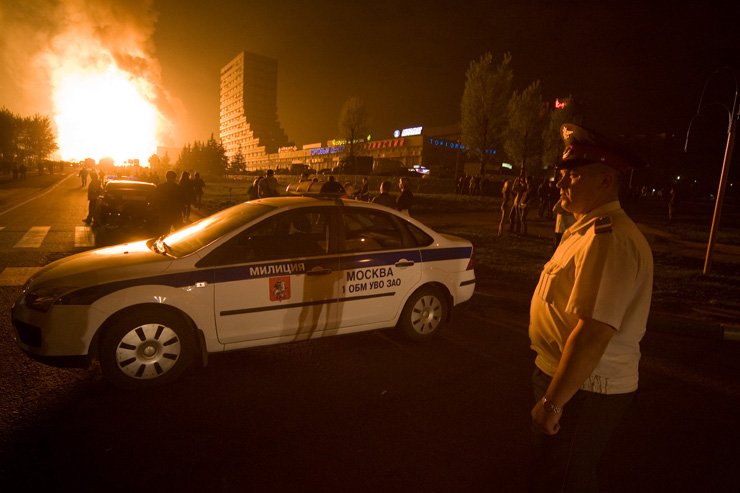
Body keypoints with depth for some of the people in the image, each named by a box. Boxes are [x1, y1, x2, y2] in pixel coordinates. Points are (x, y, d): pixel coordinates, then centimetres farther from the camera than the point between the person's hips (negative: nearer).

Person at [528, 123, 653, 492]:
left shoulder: (608, 237, -26)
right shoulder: (590, 229, 9)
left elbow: (593, 334, -31)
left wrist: (552, 402, -24)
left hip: (582, 390, -9)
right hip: (572, 379, 9)